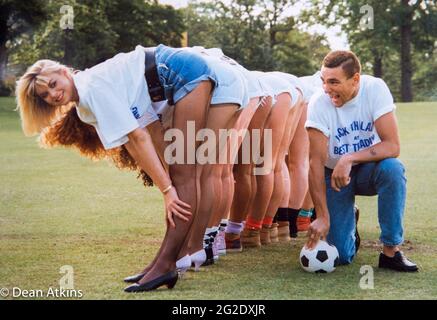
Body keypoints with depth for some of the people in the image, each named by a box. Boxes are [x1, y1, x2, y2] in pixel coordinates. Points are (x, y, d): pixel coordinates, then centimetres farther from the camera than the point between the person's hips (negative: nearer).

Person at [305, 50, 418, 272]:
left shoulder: (375, 89, -20)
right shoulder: (319, 103, -21)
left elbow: (392, 146, -25)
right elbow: (316, 162, -23)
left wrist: (350, 159, -38)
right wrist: (322, 217, -29)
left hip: (369, 169, 1)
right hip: (334, 174, 0)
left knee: (393, 168, -36)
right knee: (341, 255, -12)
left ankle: (391, 251, -21)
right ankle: (348, 224, 26)